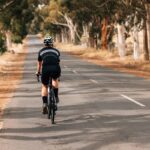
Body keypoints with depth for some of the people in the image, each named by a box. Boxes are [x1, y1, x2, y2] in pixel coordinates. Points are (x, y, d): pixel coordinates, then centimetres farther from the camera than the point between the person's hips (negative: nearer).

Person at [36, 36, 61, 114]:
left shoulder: (41, 51, 27)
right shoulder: (56, 51, 29)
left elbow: (39, 63, 37)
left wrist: (38, 72, 55)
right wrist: (58, 73, 53)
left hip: (45, 68, 0)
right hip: (55, 68, 1)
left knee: (44, 86, 19)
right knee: (55, 79, 34)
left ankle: (44, 104, 6)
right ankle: (56, 97, 22)